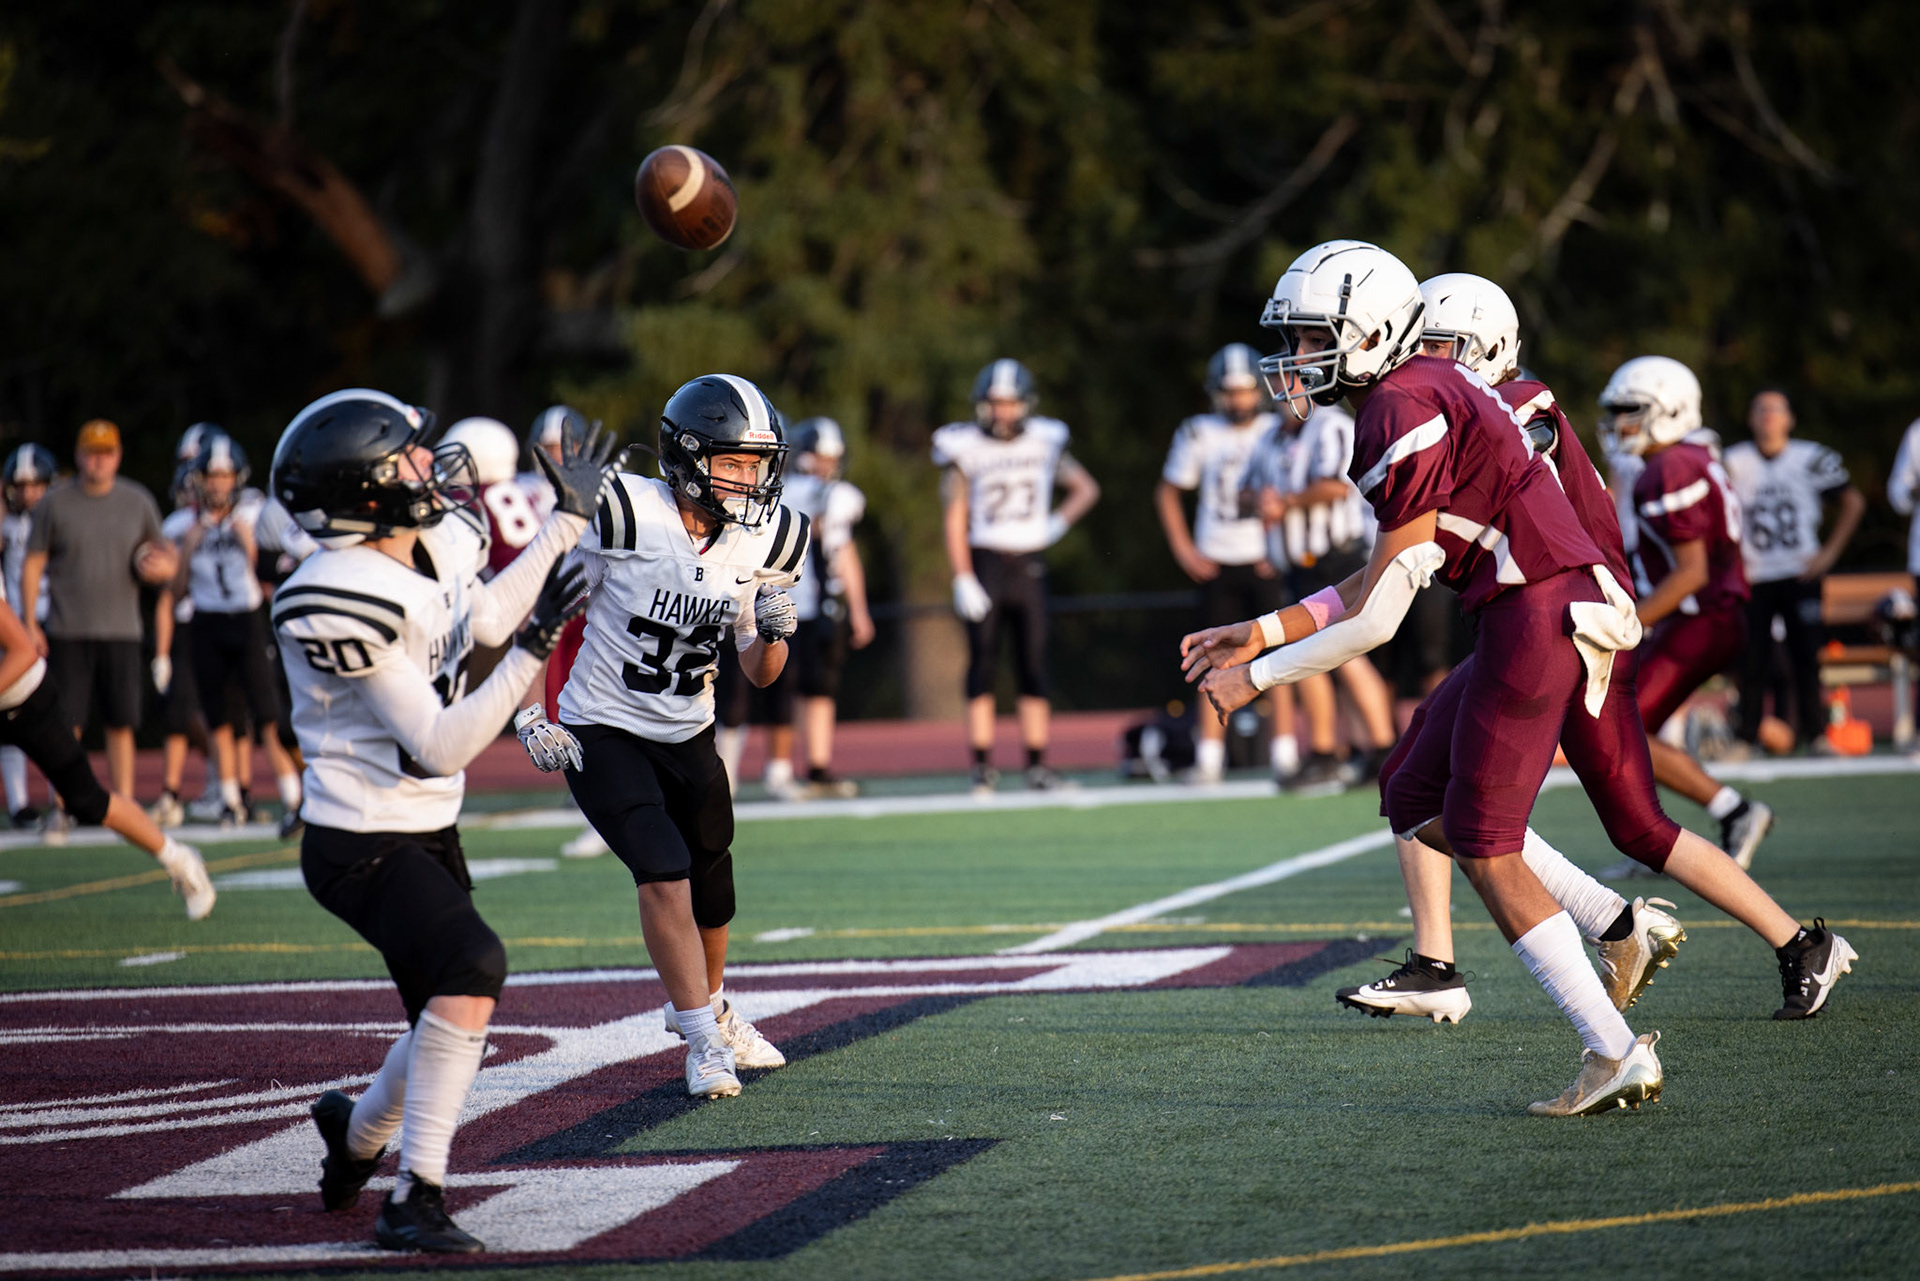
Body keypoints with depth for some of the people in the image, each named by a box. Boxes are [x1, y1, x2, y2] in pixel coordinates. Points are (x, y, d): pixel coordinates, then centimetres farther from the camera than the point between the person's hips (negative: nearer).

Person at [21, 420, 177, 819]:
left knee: (121, 725, 2)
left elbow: (163, 556, 16)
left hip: (120, 632, 2)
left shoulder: (138, 502, 6)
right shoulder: (55, 503, 0)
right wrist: (29, 624, -3)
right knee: (66, 724, -3)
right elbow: (33, 565, 3)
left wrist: (163, 565, -10)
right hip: (68, 633, -2)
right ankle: (61, 806, 4)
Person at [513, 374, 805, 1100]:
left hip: (688, 736, 6)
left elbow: (758, 675, 3)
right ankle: (704, 1043, -8)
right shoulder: (626, 516, -23)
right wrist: (532, 713, -15)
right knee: (664, 873, -19)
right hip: (602, 733, -6)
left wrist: (775, 631, -19)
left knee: (712, 879, 15)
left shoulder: (763, 543, -5)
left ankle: (707, 1006, 44)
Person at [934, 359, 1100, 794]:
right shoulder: (965, 449, -2)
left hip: (1029, 566, 2)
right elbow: (955, 519, -3)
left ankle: (1037, 765, 7)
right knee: (982, 664, -3)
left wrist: (1059, 523, 0)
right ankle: (982, 766, 1)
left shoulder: (1044, 442, 5)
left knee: (1034, 667, 3)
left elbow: (1086, 489, 18)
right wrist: (963, 580, -9)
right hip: (984, 562, -2)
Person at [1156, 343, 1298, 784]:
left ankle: (1284, 752, -2)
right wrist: (1184, 550, 4)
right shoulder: (1199, 434, 2)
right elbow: (1167, 492, 12)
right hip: (1218, 565, 1)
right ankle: (1208, 757, 4)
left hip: (1267, 563, -1)